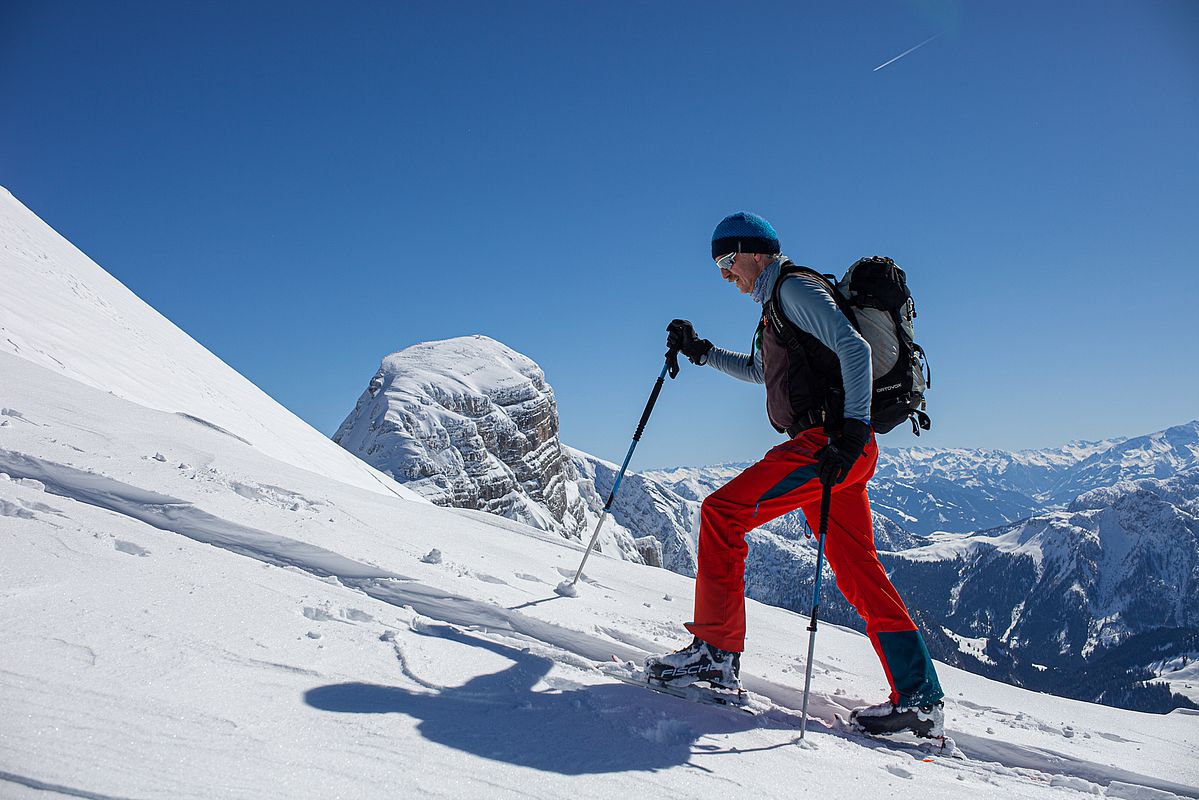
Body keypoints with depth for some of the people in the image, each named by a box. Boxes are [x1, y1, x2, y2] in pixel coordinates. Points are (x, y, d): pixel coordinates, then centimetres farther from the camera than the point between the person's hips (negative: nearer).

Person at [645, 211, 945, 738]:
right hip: (839, 452, 10)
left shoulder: (795, 286, -2)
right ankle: (921, 700, 11)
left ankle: (716, 651, -13)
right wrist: (700, 351, 32)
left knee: (722, 512, -13)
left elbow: (854, 349, -16)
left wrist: (853, 430, -26)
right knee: (859, 574, 8)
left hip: (825, 441, -10)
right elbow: (760, 370, 42)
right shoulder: (778, 303, 27)